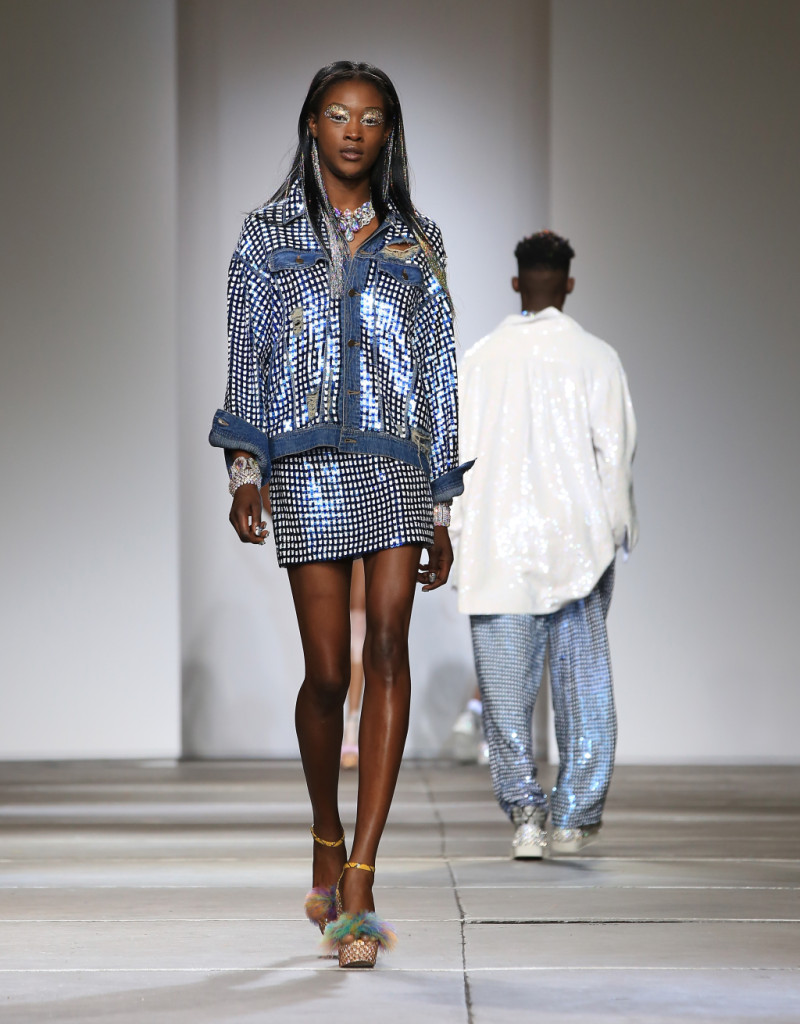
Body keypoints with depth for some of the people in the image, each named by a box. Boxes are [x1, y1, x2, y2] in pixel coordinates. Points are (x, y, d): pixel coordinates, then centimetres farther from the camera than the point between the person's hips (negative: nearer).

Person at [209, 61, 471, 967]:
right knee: (327, 672, -3)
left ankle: (357, 888, -18)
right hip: (307, 464, -1)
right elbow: (248, 359, 6)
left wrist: (440, 509, 10)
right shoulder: (268, 236, 10)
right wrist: (245, 468, -9)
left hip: (397, 463, 1)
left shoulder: (415, 246, 13)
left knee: (387, 650, -15)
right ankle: (328, 847, 24)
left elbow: (437, 375, 14)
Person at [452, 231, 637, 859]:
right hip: (578, 542, 0)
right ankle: (575, 818, 11)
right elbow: (615, 449, -4)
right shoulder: (596, 358, -2)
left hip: (498, 547, 0)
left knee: (507, 690, 4)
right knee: (584, 684, 9)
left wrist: (457, 537, 7)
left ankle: (524, 809, -10)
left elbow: (459, 454, 1)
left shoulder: (479, 359, 2)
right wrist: (617, 528, 5)